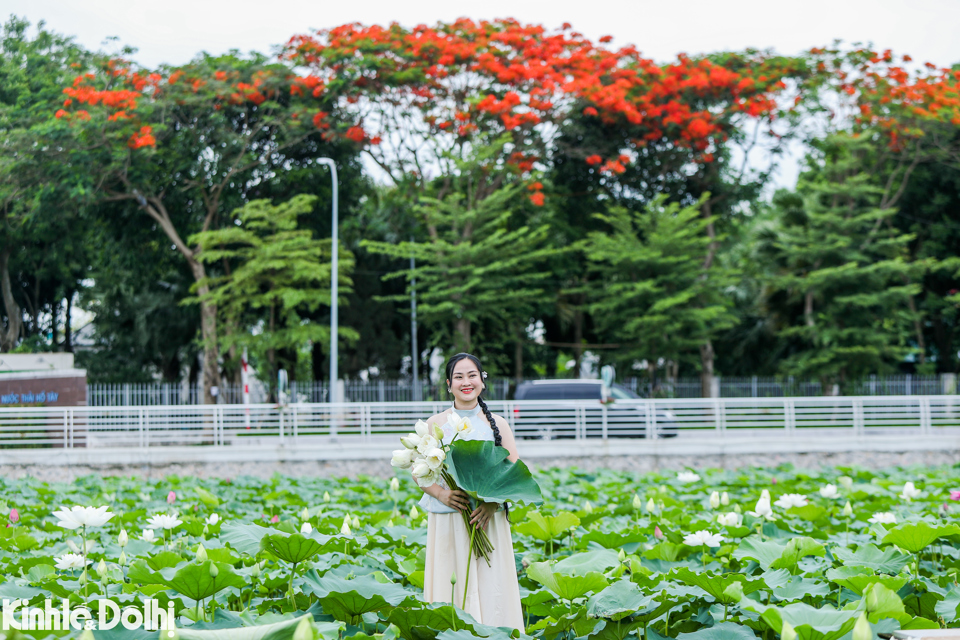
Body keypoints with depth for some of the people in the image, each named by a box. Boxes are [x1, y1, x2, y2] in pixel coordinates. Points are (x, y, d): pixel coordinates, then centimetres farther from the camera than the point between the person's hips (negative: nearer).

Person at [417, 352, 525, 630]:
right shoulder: (435, 424, 5)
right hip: (447, 522, 0)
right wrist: (442, 494, -16)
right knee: (450, 586, -2)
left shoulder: (497, 424, 7)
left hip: (488, 522, 1)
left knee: (490, 590, -1)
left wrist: (492, 503, -15)